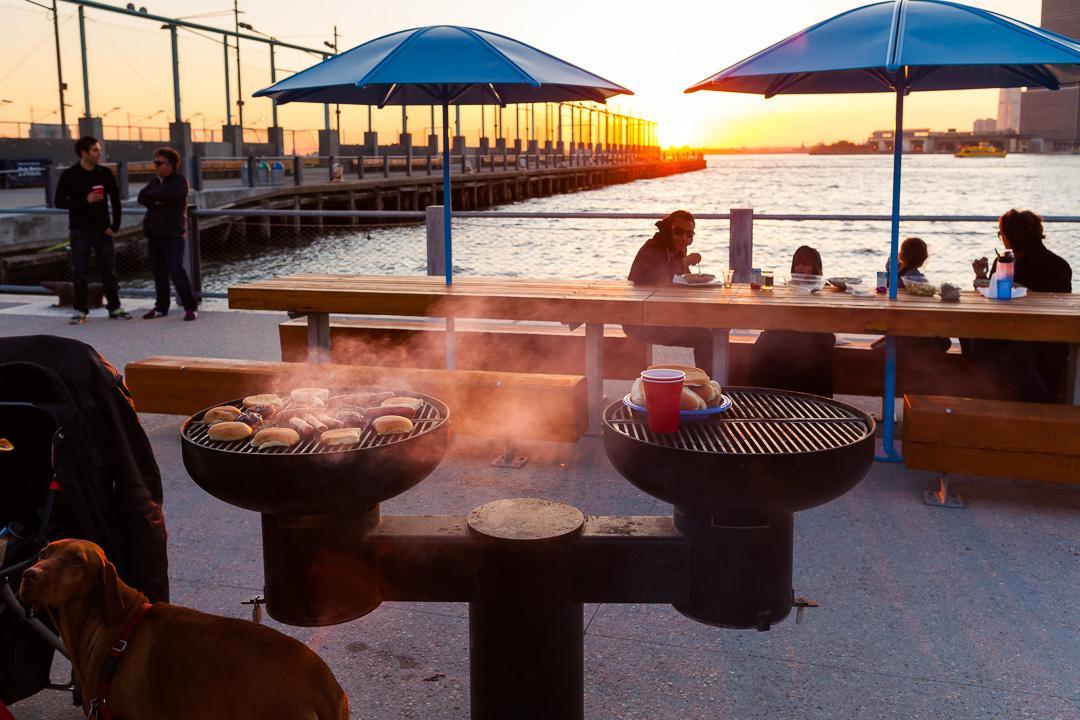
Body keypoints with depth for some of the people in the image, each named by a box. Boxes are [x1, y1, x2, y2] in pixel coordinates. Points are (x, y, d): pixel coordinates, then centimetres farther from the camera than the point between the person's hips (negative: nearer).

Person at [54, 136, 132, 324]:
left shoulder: (105, 173, 4)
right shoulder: (69, 175, -2)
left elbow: (115, 200, 7)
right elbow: (60, 202, -4)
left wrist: (114, 225, -1)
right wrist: (85, 200, -16)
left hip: (102, 231, 2)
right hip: (80, 231, -2)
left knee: (109, 271, 6)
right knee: (79, 272, 1)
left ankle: (114, 307, 15)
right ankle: (80, 310, 8)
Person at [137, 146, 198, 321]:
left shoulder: (180, 181, -2)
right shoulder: (154, 181, 17)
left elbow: (168, 194, -21)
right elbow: (142, 198, 3)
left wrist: (151, 195, -4)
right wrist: (157, 201, -14)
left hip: (173, 234, -7)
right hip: (154, 234, 7)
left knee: (176, 271, -13)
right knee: (159, 272, 11)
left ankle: (190, 307, -7)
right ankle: (161, 307, 20)